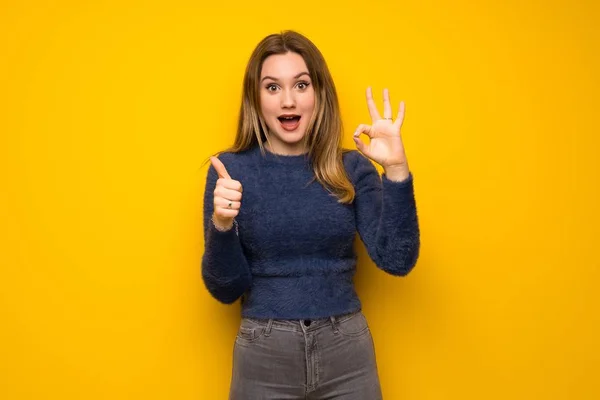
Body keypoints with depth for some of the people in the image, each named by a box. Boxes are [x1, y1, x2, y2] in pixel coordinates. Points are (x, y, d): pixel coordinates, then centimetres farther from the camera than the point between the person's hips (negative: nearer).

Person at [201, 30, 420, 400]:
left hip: (347, 352, 1)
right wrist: (221, 224, -23)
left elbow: (398, 260, -10)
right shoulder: (231, 168, -5)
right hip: (264, 355, -1)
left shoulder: (351, 167, -1)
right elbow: (225, 290, -5)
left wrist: (396, 169, -18)